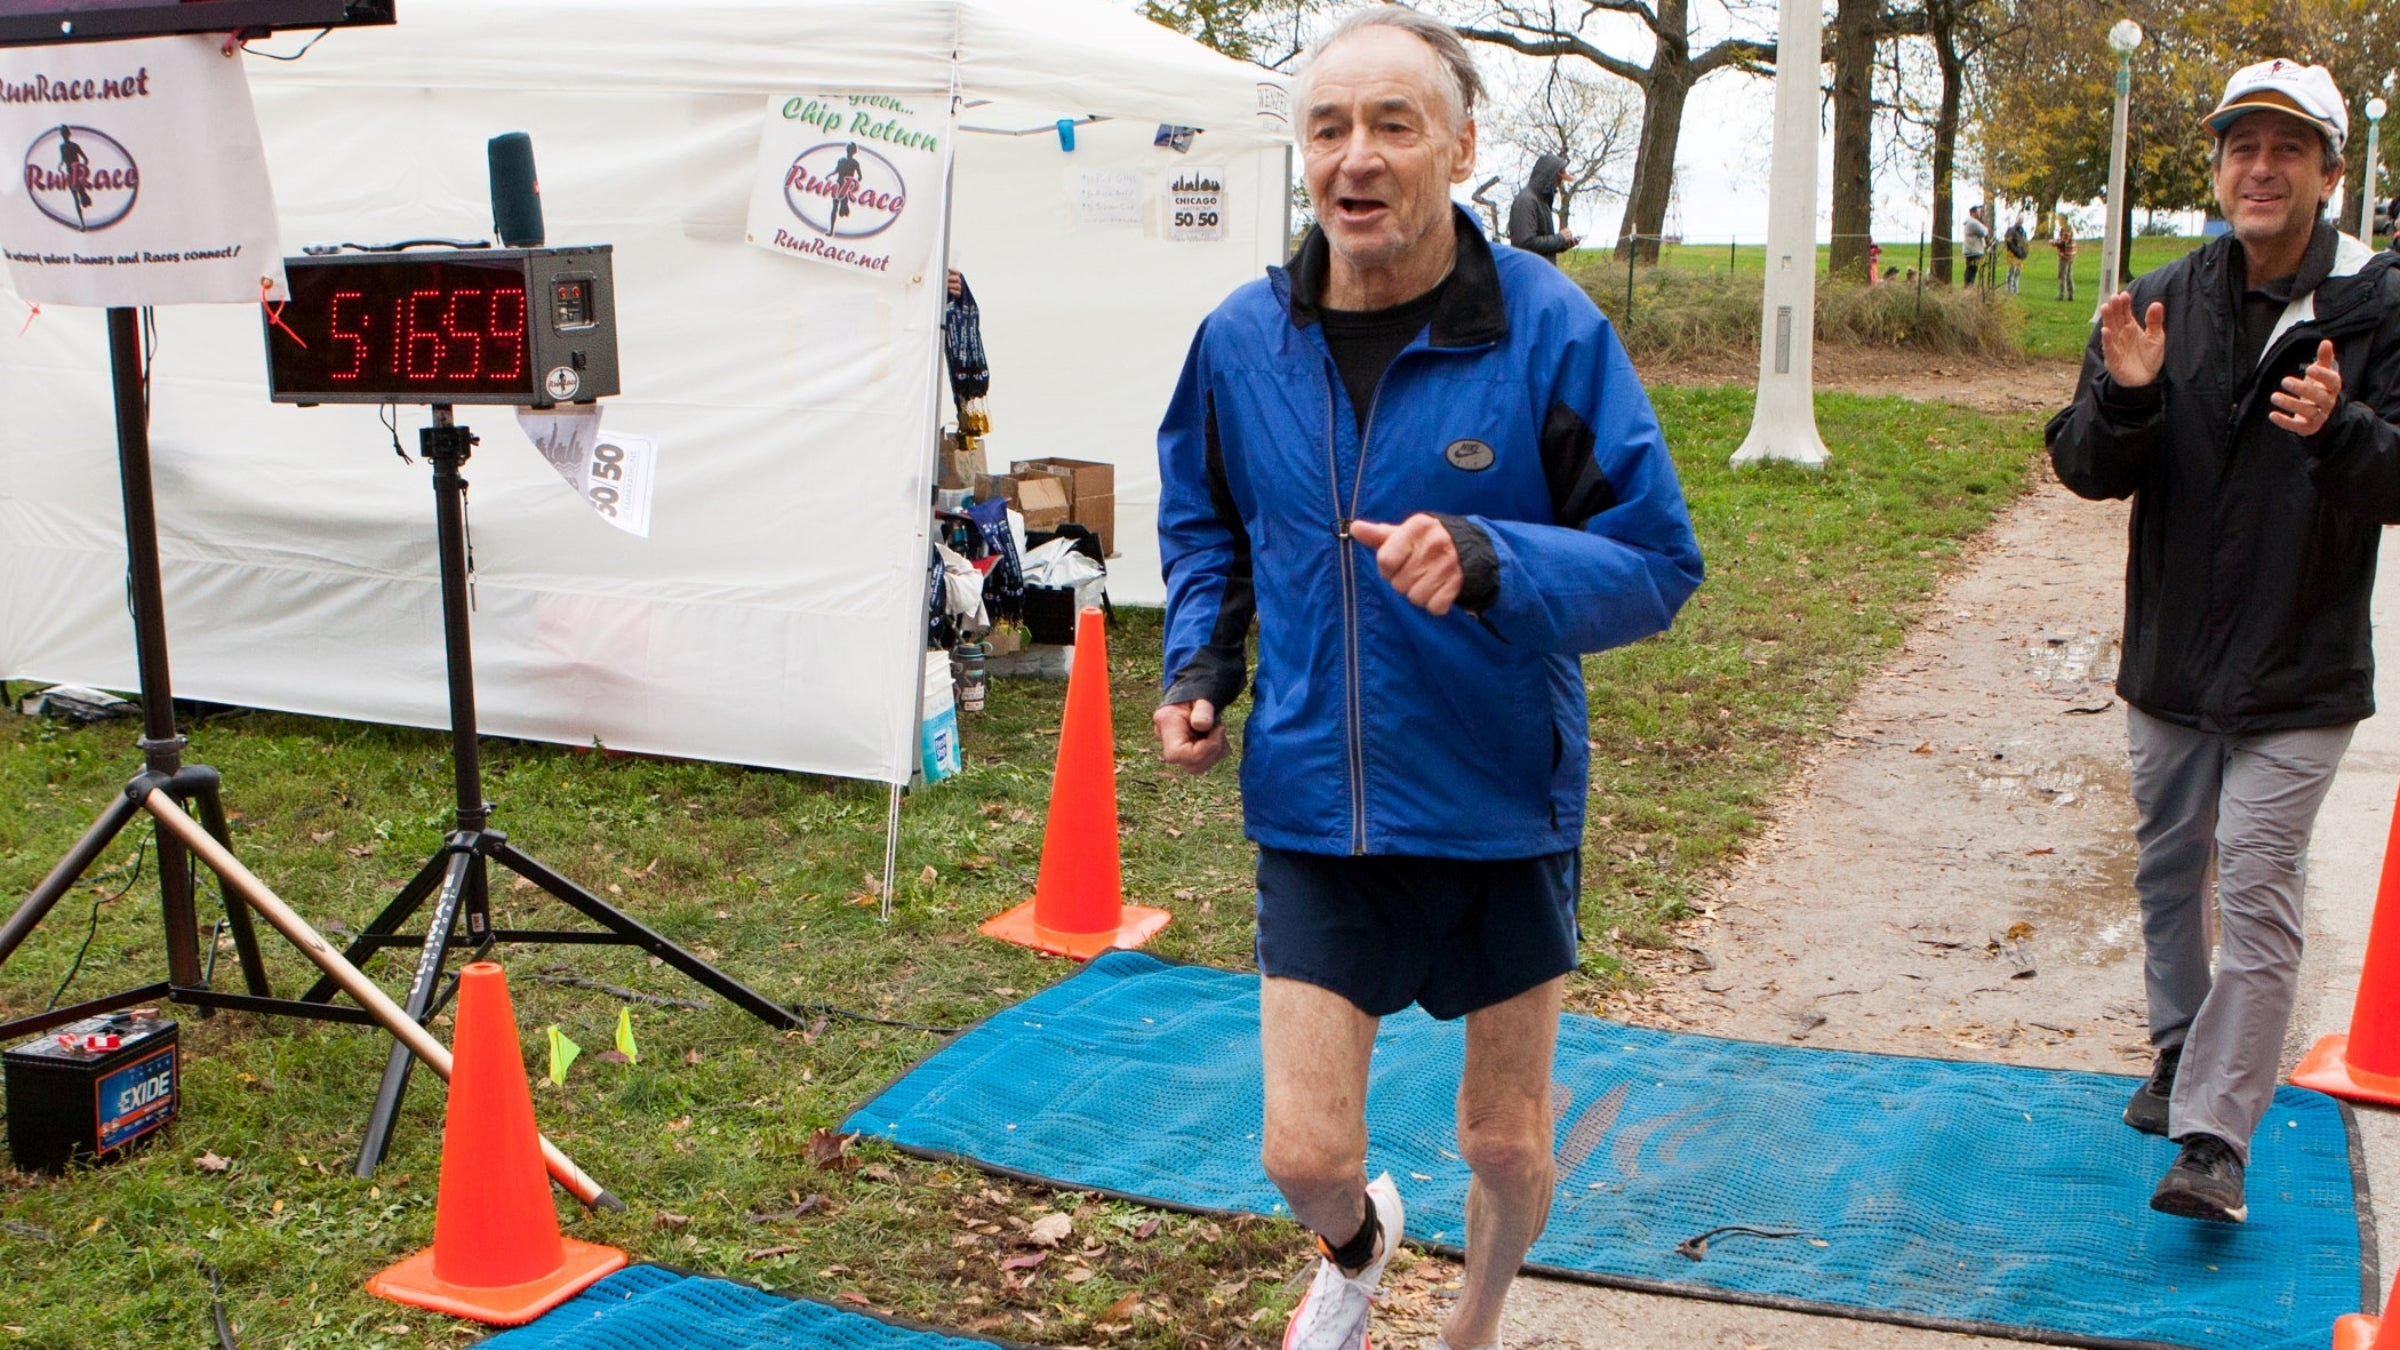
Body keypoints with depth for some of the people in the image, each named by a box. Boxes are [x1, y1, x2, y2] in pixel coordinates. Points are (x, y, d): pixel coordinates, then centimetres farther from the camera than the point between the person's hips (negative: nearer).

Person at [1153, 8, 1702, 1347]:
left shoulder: (1551, 329, -14)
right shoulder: (1242, 338, -3)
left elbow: (1657, 564, -13)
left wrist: (1490, 563, -31)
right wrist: (1200, 661, -1)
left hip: (1502, 804, -1)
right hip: (1316, 807, 2)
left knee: (1508, 1142, 15)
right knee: (1304, 1153, 1)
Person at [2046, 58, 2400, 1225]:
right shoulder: (2162, 303, 2)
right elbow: (2084, 468, 0)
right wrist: (2124, 395, -20)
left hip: (2298, 677, -4)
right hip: (2170, 659, 4)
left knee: (2256, 890, -8)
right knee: (2169, 869, 18)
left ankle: (2214, 1139, -5)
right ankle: (2182, 1054, 38)